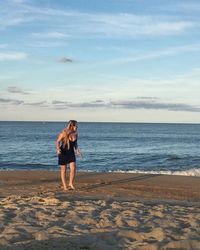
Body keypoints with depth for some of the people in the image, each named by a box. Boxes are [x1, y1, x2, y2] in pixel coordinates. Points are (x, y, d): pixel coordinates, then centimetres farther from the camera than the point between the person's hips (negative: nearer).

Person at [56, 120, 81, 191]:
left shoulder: (75, 134, -4)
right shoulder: (64, 133, -19)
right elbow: (57, 142, -11)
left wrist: (77, 150, -1)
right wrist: (58, 149, -27)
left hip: (71, 153, 4)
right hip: (63, 153, -4)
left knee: (73, 169, -8)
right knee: (63, 170, 4)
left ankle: (71, 183, 11)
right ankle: (65, 186, 13)